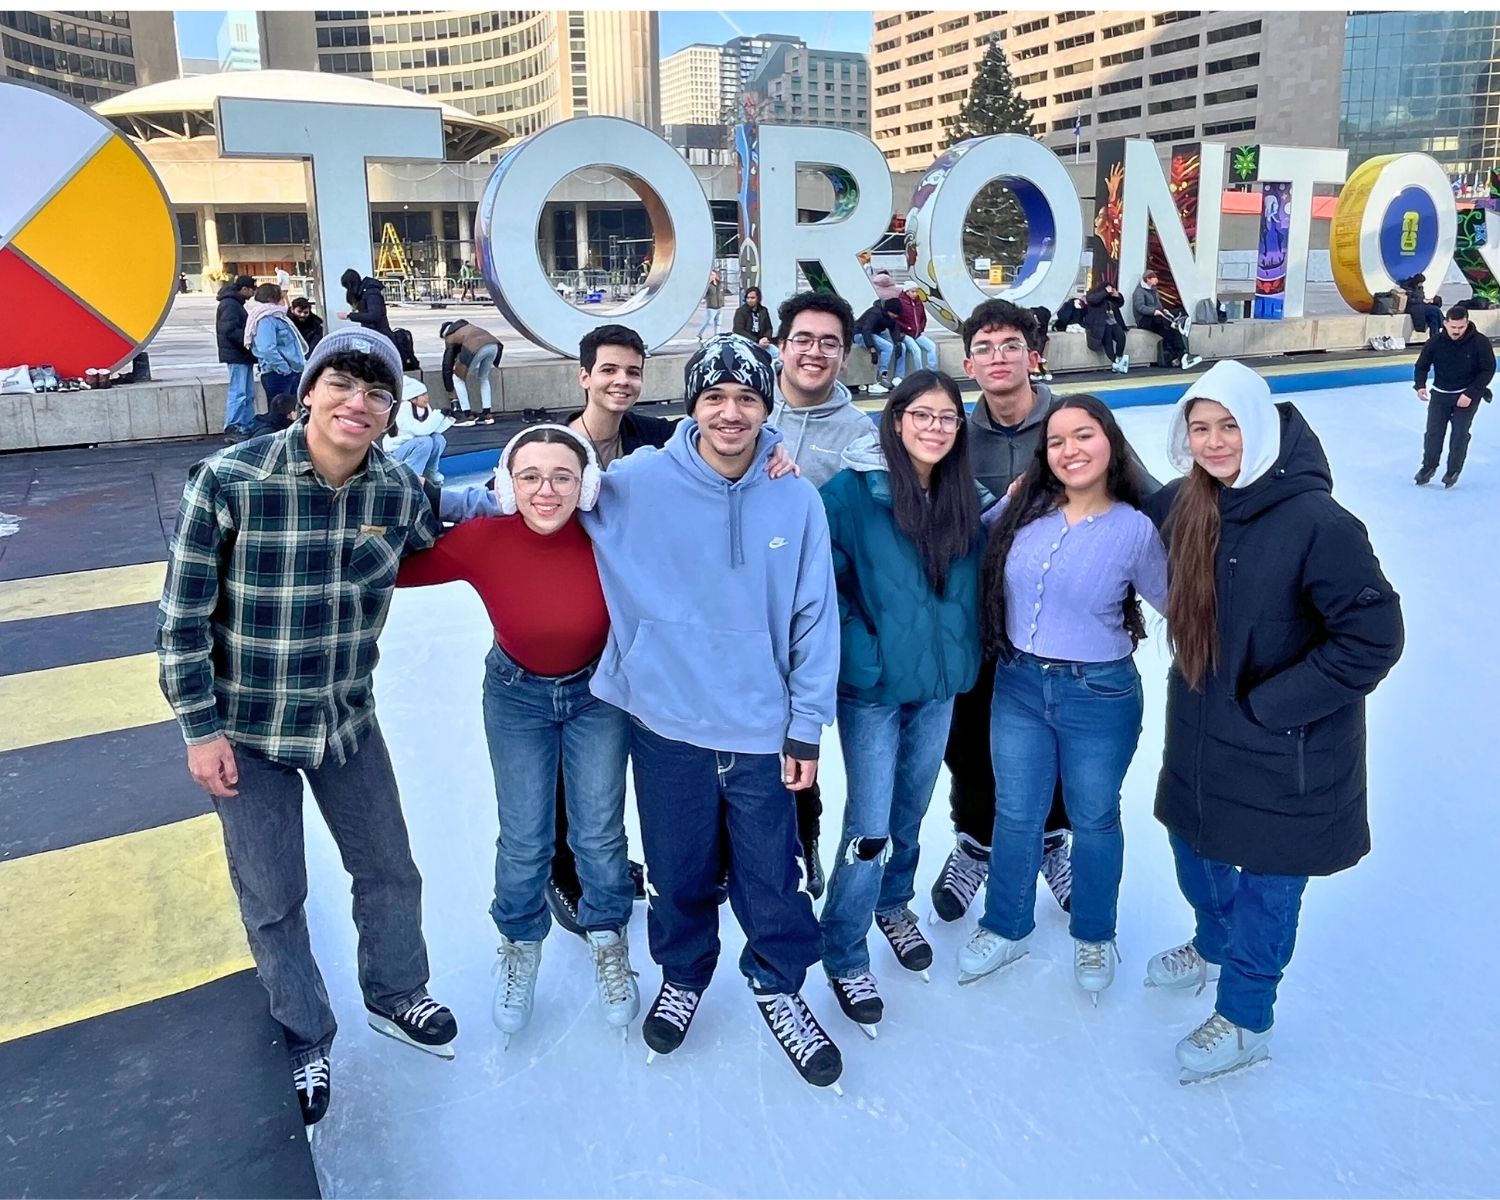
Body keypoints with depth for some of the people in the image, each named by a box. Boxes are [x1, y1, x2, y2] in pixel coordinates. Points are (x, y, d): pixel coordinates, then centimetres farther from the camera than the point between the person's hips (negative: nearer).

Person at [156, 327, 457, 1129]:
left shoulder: (396, 490, -10)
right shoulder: (228, 480, -21)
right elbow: (182, 614, -13)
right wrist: (200, 729, -11)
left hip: (348, 721, 4)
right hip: (247, 730, -3)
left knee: (390, 870, 16)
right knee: (273, 899, 12)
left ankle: (395, 997, 44)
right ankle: (305, 1039, 37)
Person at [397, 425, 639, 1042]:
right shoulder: (482, 539, -26)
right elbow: (395, 570, -12)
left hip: (597, 691, 0)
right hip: (516, 695, 0)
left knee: (599, 834, 11)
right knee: (524, 839, 11)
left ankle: (608, 941, 40)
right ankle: (520, 945, 41)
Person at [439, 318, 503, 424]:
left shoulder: (450, 338, 26)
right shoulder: (466, 326, 39)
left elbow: (447, 367, 26)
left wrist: (450, 392, 33)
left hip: (476, 348, -5)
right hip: (494, 344, 5)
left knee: (458, 379, 16)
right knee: (484, 377, 29)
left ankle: (468, 416, 13)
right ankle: (488, 414, 24)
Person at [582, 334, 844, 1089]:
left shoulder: (797, 499, -7)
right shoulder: (635, 484, -10)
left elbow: (815, 618, -2)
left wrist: (806, 726, 0)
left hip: (761, 730, 0)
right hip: (666, 723, 0)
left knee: (771, 874, 11)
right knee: (678, 871, 17)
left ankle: (778, 986, 38)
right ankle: (682, 977, 44)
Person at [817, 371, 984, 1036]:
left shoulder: (964, 497, 2)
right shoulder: (852, 492, -13)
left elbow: (974, 582, 12)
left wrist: (964, 653, 4)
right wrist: (859, 653, -17)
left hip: (939, 684, 5)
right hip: (873, 688, -5)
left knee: (911, 810, 20)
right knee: (870, 825, -2)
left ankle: (893, 904, 44)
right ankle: (844, 956, 16)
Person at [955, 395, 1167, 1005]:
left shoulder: (1136, 530, -12)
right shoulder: (1023, 509, -4)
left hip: (1099, 697, -3)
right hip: (1018, 685, 3)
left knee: (1093, 819, 16)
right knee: (1015, 814, 16)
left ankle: (1093, 936, 41)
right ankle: (1006, 928, 39)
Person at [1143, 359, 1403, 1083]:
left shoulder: (1316, 521, -24)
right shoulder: (1185, 504, -5)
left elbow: (1375, 638, -22)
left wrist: (1271, 704, -20)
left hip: (1284, 750, -6)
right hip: (1200, 732, 6)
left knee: (1267, 881, 11)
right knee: (1194, 846, 24)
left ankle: (1245, 1018, 34)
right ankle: (1213, 945, 54)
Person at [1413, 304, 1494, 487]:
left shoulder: (1480, 342, -16)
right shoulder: (1435, 342, -12)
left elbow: (1488, 370, -10)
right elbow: (1422, 366, 1)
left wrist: (1470, 394, -19)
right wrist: (1420, 386, -19)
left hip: (1467, 396, -2)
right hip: (1440, 394, 2)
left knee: (1460, 433, -5)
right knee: (1433, 431, 2)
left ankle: (1453, 471, 9)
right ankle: (1429, 466, 20)